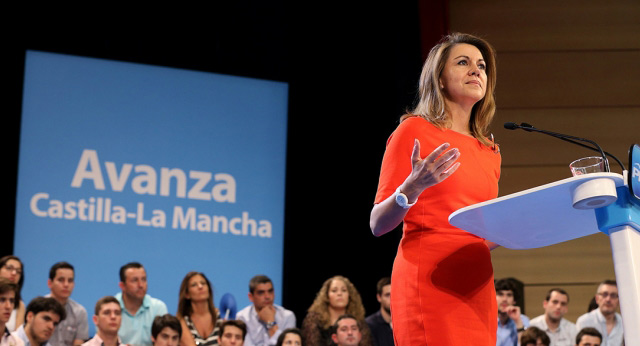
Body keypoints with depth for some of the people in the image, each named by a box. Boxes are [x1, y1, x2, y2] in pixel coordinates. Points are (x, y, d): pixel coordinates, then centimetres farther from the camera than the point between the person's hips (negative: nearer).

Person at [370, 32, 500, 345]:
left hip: (477, 289, 6)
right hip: (430, 281, -6)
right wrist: (412, 189, -21)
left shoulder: (489, 153, 19)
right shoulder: (414, 131, 0)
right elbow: (378, 225, -4)